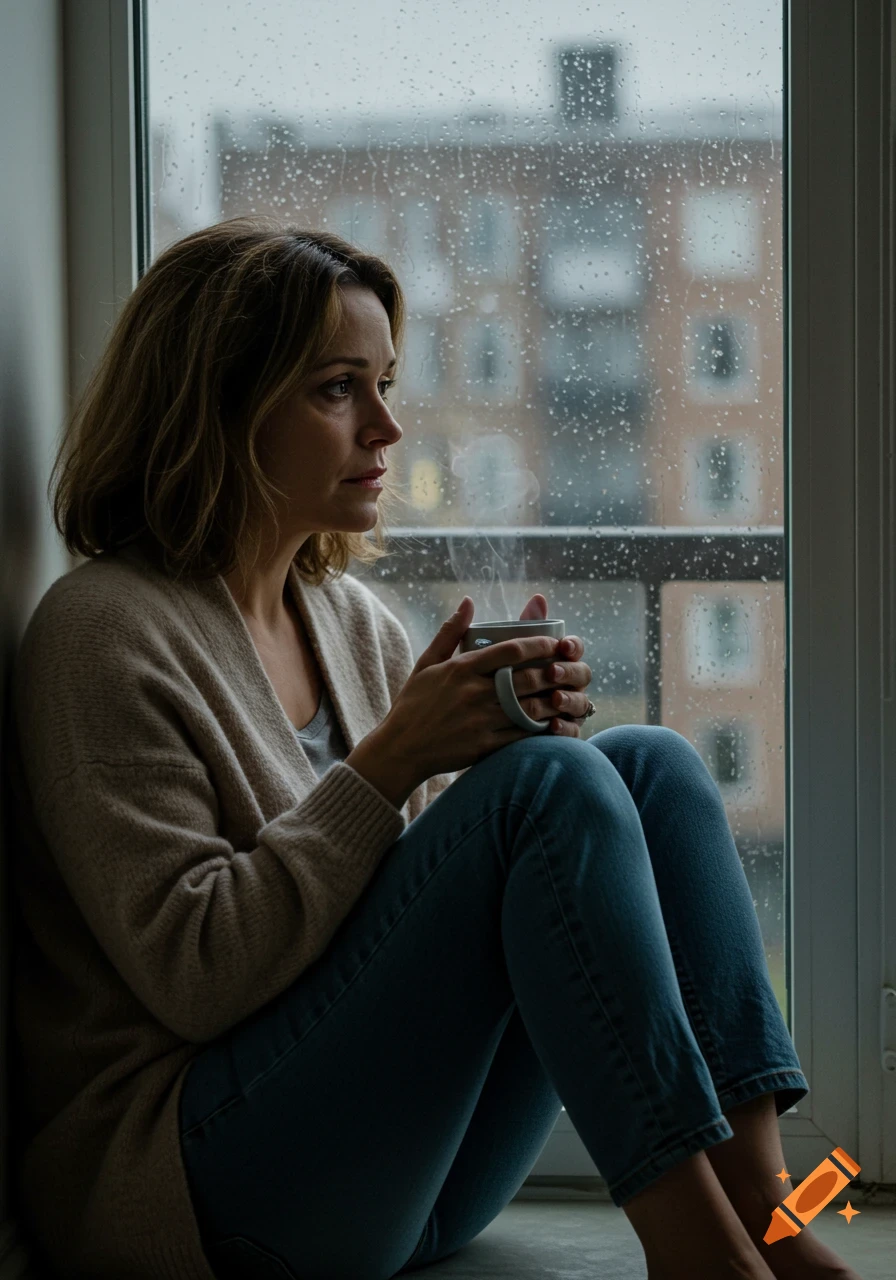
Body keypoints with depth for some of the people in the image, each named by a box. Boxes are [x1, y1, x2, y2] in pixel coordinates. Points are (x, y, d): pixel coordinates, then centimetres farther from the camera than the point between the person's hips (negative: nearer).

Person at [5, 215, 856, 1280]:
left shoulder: (353, 619, 15)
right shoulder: (105, 634, -10)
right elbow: (191, 973, -18)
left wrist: (514, 733, -4)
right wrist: (391, 760, -21)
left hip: (413, 1156, 8)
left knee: (651, 764, -7)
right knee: (554, 783, -23)